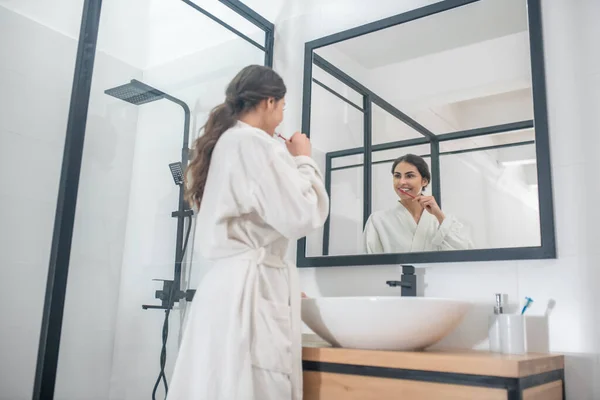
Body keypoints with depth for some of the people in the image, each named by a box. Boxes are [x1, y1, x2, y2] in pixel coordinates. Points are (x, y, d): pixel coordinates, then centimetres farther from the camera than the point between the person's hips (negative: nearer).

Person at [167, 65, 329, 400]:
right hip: (251, 288, -9)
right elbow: (303, 215, -12)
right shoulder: (254, 143, -8)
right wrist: (303, 159, 1)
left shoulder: (225, 142, 20)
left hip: (227, 284, 9)